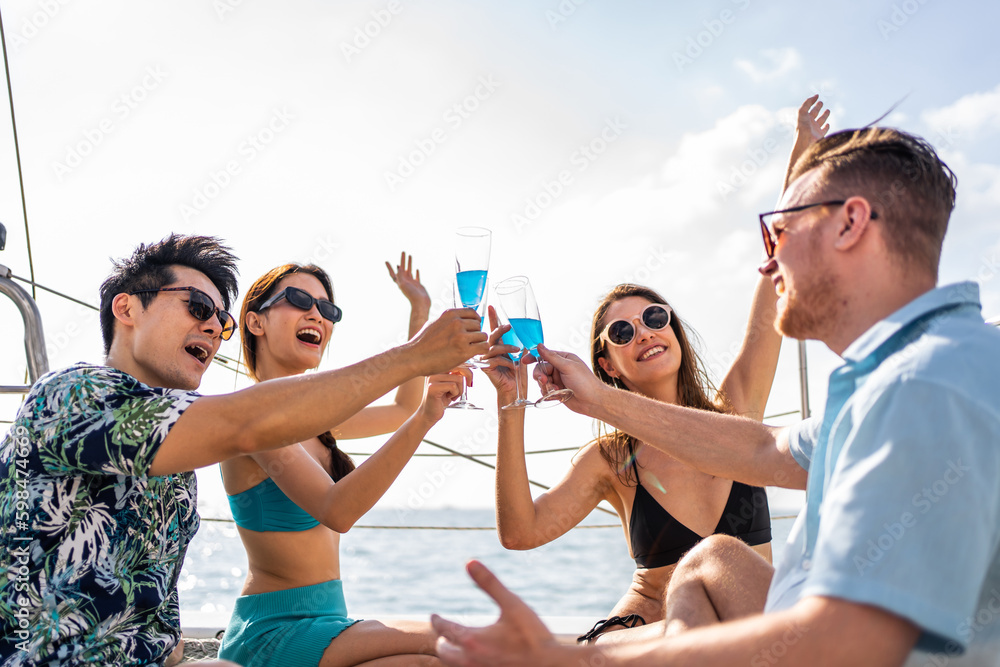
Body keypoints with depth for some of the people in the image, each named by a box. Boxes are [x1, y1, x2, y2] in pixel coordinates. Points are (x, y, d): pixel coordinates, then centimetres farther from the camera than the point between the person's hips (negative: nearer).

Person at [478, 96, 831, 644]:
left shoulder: (734, 412, 1)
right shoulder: (610, 461, -3)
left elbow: (774, 298, 0)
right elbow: (519, 532, -17)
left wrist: (800, 162, -1)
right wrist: (511, 409, -26)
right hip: (643, 637, -3)